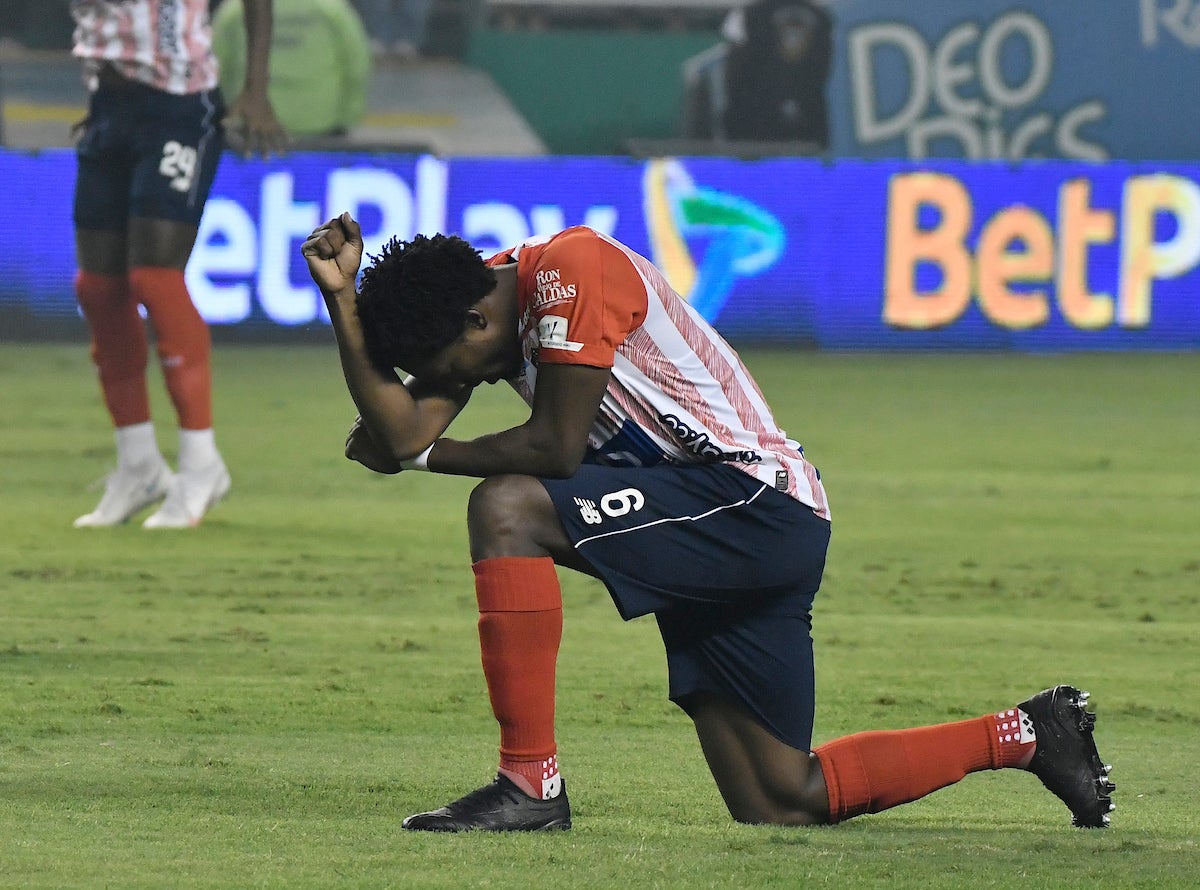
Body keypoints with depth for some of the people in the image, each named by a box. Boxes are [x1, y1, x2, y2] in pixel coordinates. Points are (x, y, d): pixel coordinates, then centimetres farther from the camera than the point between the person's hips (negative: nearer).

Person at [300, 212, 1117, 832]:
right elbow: (399, 431, -2)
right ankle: (1026, 737, 24)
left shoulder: (568, 268, -16)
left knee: (507, 510, -24)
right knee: (779, 803, 8)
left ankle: (530, 784, -22)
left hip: (758, 501, -10)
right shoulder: (478, 297, 10)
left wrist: (426, 455, -5)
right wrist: (342, 296, -8)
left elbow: (556, 448, -18)